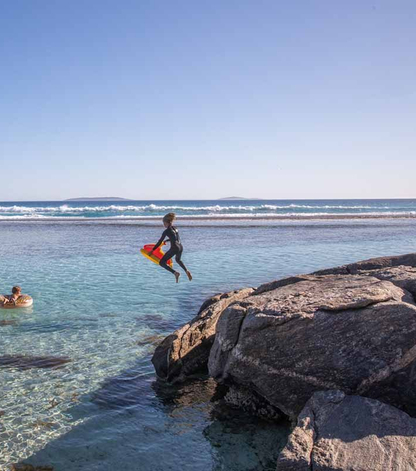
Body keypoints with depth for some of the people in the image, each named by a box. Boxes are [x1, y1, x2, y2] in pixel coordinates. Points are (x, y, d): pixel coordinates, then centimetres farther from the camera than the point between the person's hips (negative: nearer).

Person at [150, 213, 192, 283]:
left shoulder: (166, 231, -8)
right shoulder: (175, 228, 12)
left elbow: (160, 242, -6)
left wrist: (153, 250, 1)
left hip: (174, 248, -8)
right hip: (180, 247, 8)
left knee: (162, 262, 3)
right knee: (178, 259, 37)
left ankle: (175, 273, -12)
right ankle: (187, 271, 18)